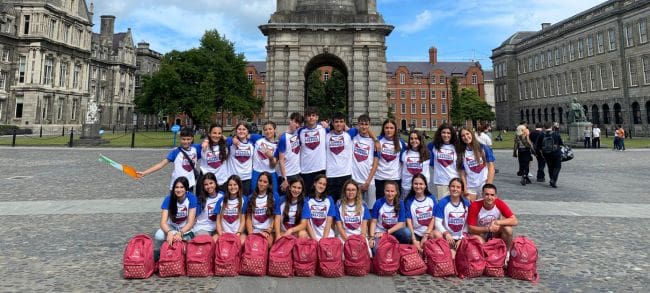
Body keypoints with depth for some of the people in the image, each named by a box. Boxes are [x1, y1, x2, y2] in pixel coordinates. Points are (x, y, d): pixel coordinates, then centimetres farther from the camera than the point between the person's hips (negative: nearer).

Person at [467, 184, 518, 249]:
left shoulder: (500, 204, -18)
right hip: (481, 234, -3)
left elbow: (515, 221, -20)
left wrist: (498, 222, -32)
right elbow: (471, 228, -20)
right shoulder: (475, 206, -23)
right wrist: (488, 228, -30)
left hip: (496, 234, 3)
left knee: (507, 228, -27)